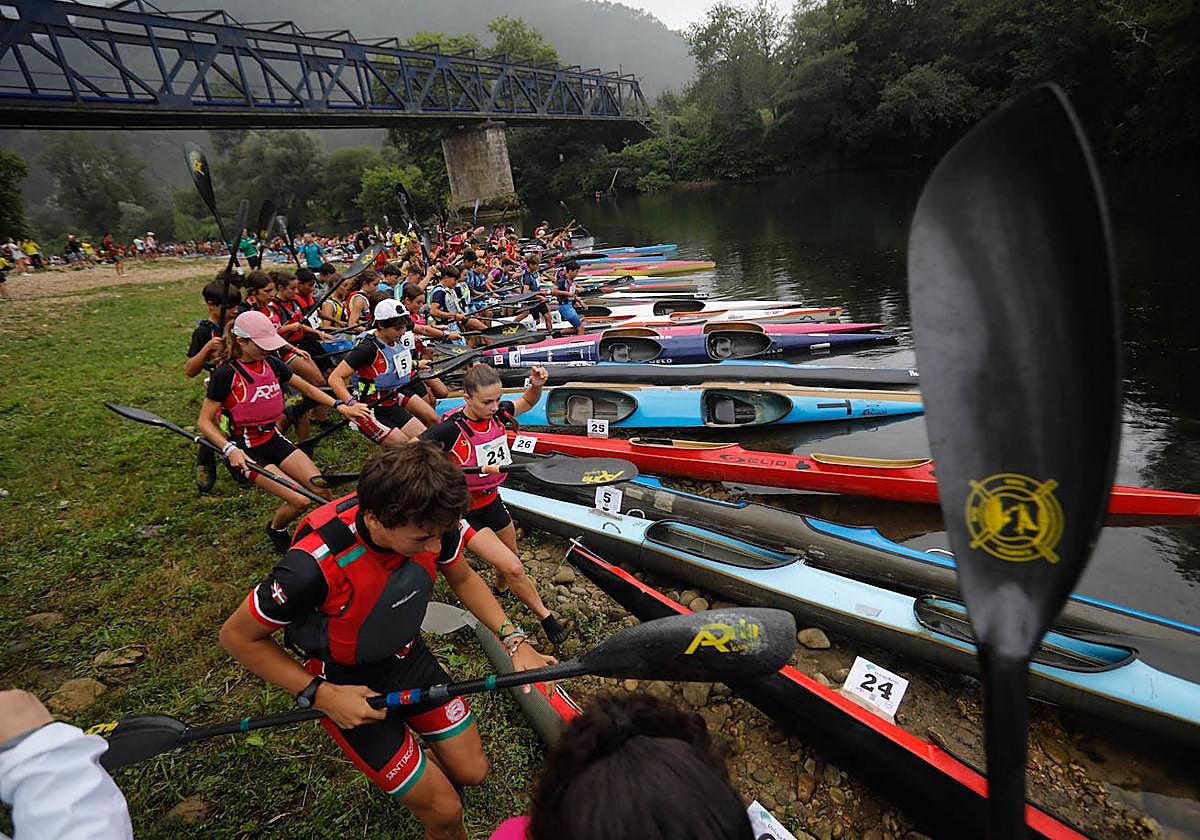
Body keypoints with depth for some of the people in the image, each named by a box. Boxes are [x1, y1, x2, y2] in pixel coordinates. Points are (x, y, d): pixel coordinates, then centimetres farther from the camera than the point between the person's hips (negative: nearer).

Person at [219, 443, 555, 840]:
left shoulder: (430, 524, -24)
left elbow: (463, 579, -1)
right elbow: (237, 636, -19)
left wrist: (514, 639, -12)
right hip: (346, 684, -4)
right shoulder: (315, 565, -38)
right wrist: (322, 695, -22)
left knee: (471, 771, 12)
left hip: (408, 656, 5)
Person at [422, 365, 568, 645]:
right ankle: (545, 617, 11)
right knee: (513, 569, -12)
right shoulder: (450, 428, -28)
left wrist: (536, 385, -12)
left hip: (492, 501, 6)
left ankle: (499, 591, 57)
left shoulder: (497, 413, -11)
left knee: (510, 557, 23)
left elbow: (527, 402, 9)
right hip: (465, 512, -6)